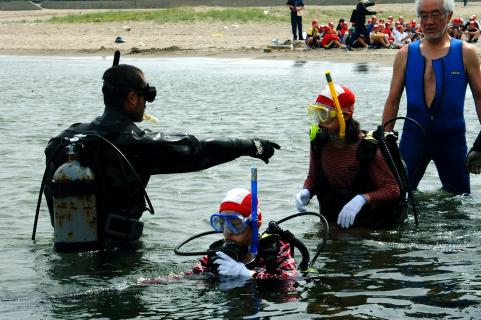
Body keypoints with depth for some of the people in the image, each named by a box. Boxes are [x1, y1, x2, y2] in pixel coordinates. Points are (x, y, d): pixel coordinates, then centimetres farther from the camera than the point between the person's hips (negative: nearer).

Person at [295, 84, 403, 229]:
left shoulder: (368, 148, -16)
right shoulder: (319, 143, 0)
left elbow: (393, 189, -15)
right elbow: (312, 178, 16)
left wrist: (362, 199, -31)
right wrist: (306, 192, -7)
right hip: (333, 223, 4)